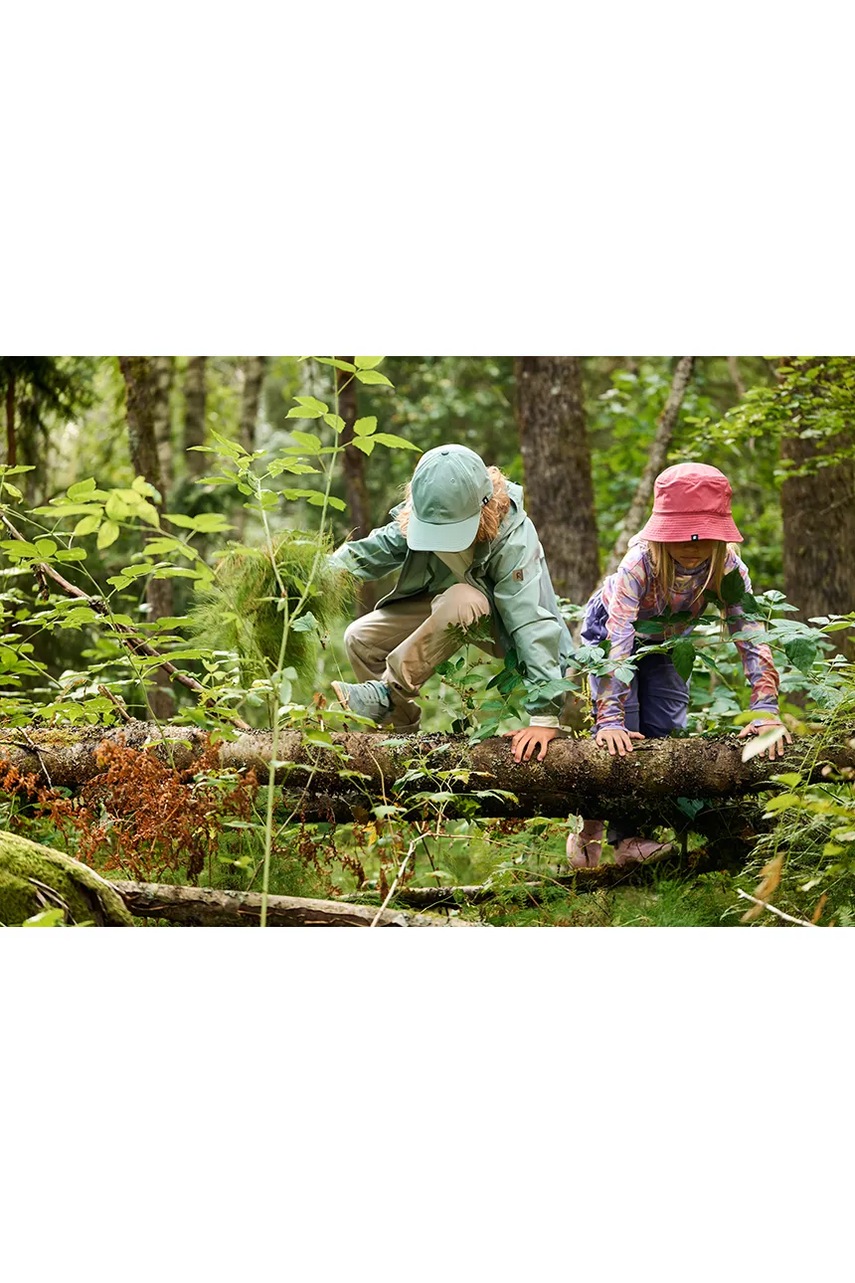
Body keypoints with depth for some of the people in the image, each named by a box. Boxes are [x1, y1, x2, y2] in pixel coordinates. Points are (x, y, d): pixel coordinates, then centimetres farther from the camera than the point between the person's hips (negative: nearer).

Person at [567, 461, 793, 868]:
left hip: (666, 640, 4)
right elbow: (618, 643, -44)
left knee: (666, 727, -5)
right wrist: (611, 720, -50)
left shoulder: (728, 566, -31)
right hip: (609, 629, -3)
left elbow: (751, 635, -32)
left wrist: (765, 711, -42)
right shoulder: (639, 564, -41)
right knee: (621, 739, -14)